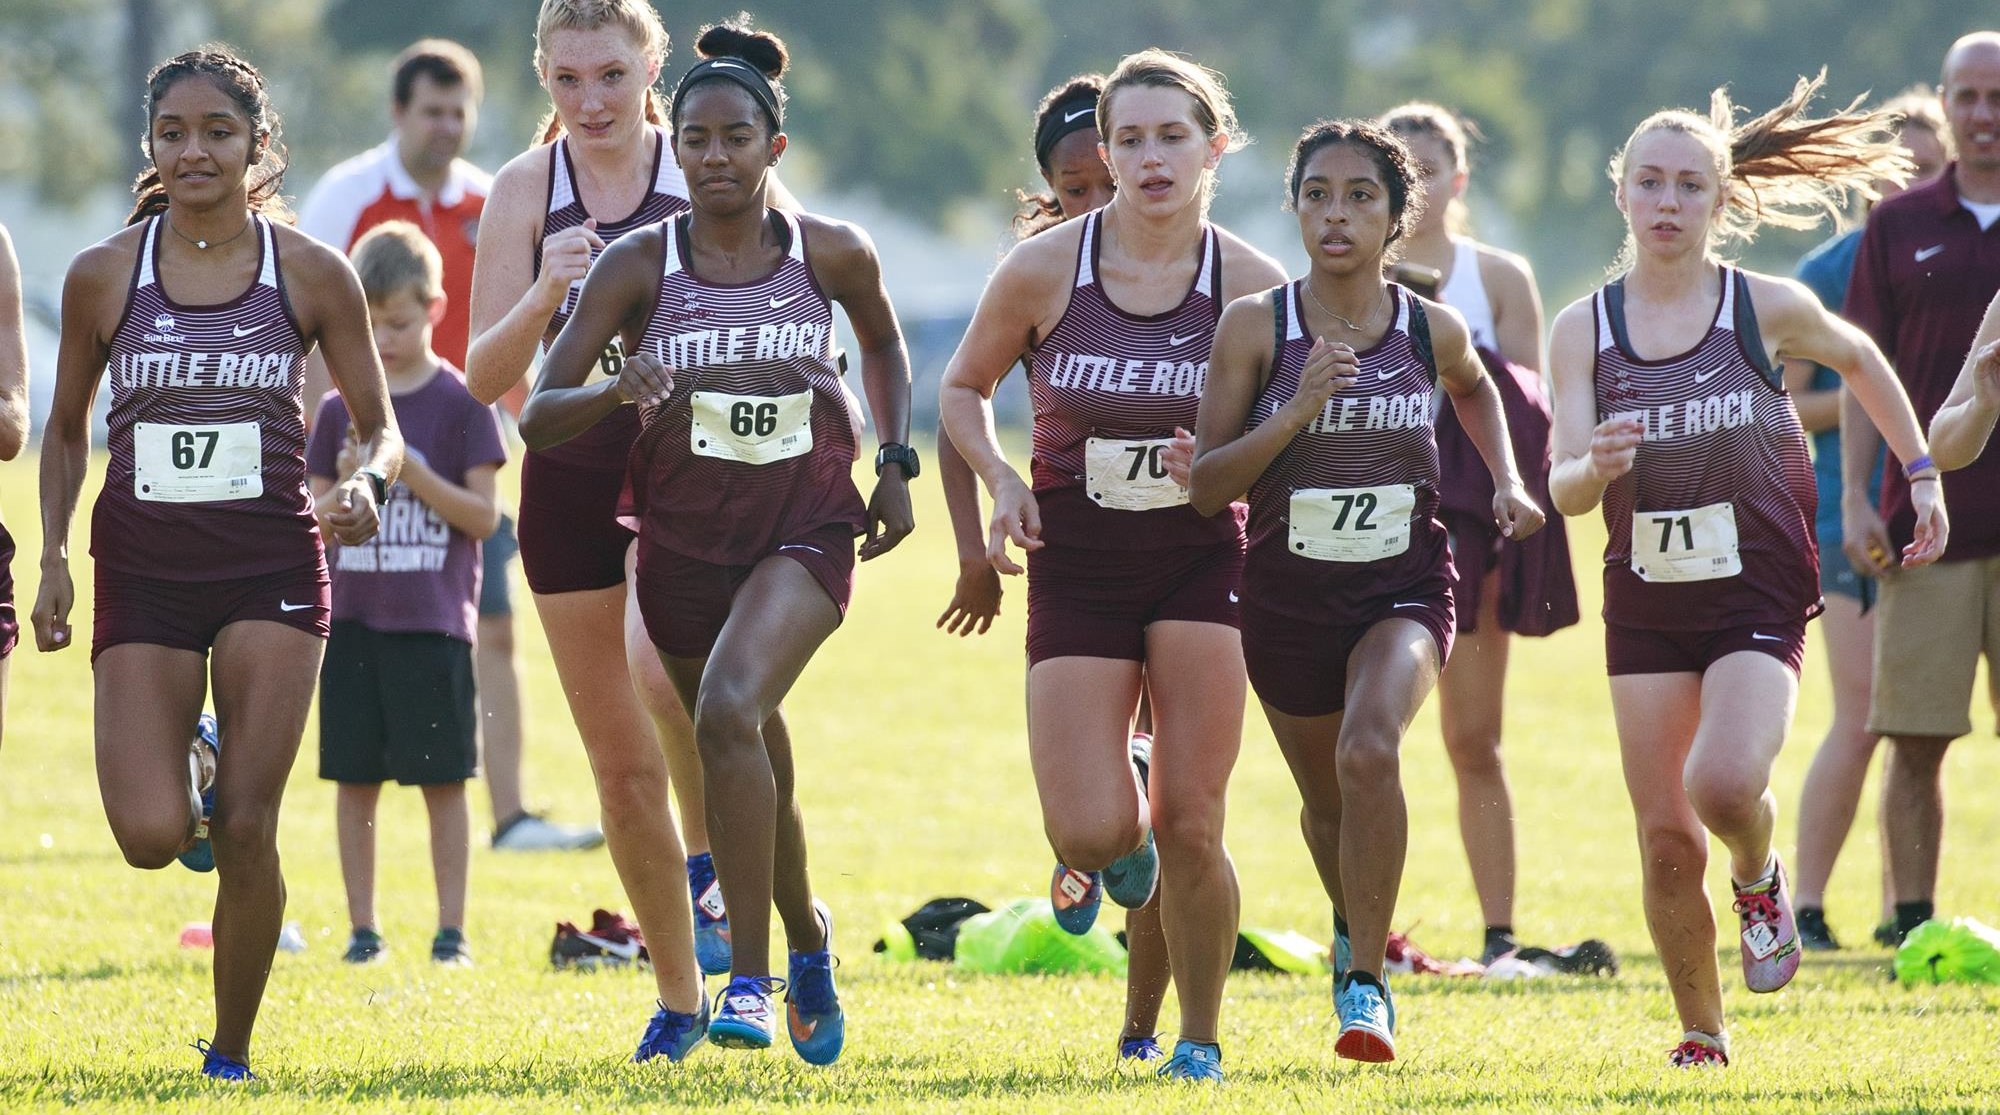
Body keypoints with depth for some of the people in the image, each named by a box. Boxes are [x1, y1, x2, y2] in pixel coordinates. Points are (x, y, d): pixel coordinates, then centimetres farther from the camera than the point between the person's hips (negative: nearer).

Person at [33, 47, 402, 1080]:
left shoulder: (312, 274, -1)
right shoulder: (103, 275, 1)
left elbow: (381, 428, 5)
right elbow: (66, 428, 13)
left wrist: (365, 481, -16)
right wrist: (53, 557, 4)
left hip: (270, 567, -1)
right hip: (144, 569, 1)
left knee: (244, 834, -7)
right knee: (150, 836, -13)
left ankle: (231, 1053, 10)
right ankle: (193, 767, 24)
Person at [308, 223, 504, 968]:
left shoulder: (460, 404, -2)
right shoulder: (341, 410, 8)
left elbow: (484, 516, -5)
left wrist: (416, 475, -18)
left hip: (432, 620, -3)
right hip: (352, 619, 3)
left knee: (441, 778, 0)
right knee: (354, 779, 4)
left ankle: (451, 929, 6)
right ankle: (363, 928, 11)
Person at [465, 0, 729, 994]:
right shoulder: (526, 189, 0)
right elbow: (486, 378, -6)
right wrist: (545, 295, -23)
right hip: (572, 485, 2)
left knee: (657, 660, -32)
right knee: (623, 767, 5)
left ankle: (714, 864, -9)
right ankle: (680, 1002, 18)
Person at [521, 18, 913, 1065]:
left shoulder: (833, 254, -5)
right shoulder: (638, 264, -7)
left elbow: (883, 341, 18)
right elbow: (537, 416, -10)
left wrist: (895, 464, 9)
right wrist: (613, 392, -30)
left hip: (805, 526, -2)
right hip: (684, 534, 2)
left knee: (731, 709, -27)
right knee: (754, 772, 13)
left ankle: (751, 979, -23)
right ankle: (807, 938, 43)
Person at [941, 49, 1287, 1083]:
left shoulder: (1252, 284, -7)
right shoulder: (1043, 270, -8)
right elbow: (962, 388, 8)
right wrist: (1000, 478, -10)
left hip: (1200, 560, 0)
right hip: (1077, 563, 0)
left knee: (1188, 826, -6)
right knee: (1090, 833, -10)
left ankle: (1200, 1039, 13)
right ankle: (1115, 833, 29)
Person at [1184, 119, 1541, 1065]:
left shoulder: (1432, 331, -6)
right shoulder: (1255, 326, -10)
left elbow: (1474, 388, 21)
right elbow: (1205, 484, -11)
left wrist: (1506, 479, 6)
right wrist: (1296, 412, -24)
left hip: (1404, 589, -1)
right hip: (1289, 591, 1)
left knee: (1369, 751, -29)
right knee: (1327, 801, 18)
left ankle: (1366, 984, -19)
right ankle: (1357, 930, 53)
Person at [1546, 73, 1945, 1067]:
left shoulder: (1766, 307, -3)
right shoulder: (1583, 330, 0)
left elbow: (1858, 359, 17)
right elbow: (1564, 489, -4)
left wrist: (1921, 475, 19)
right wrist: (1597, 468, -27)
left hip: (1759, 593, -2)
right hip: (1646, 601, 2)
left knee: (1724, 784, -26)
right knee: (1665, 836, -1)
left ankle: (1761, 881, 10)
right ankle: (1700, 1038, 16)